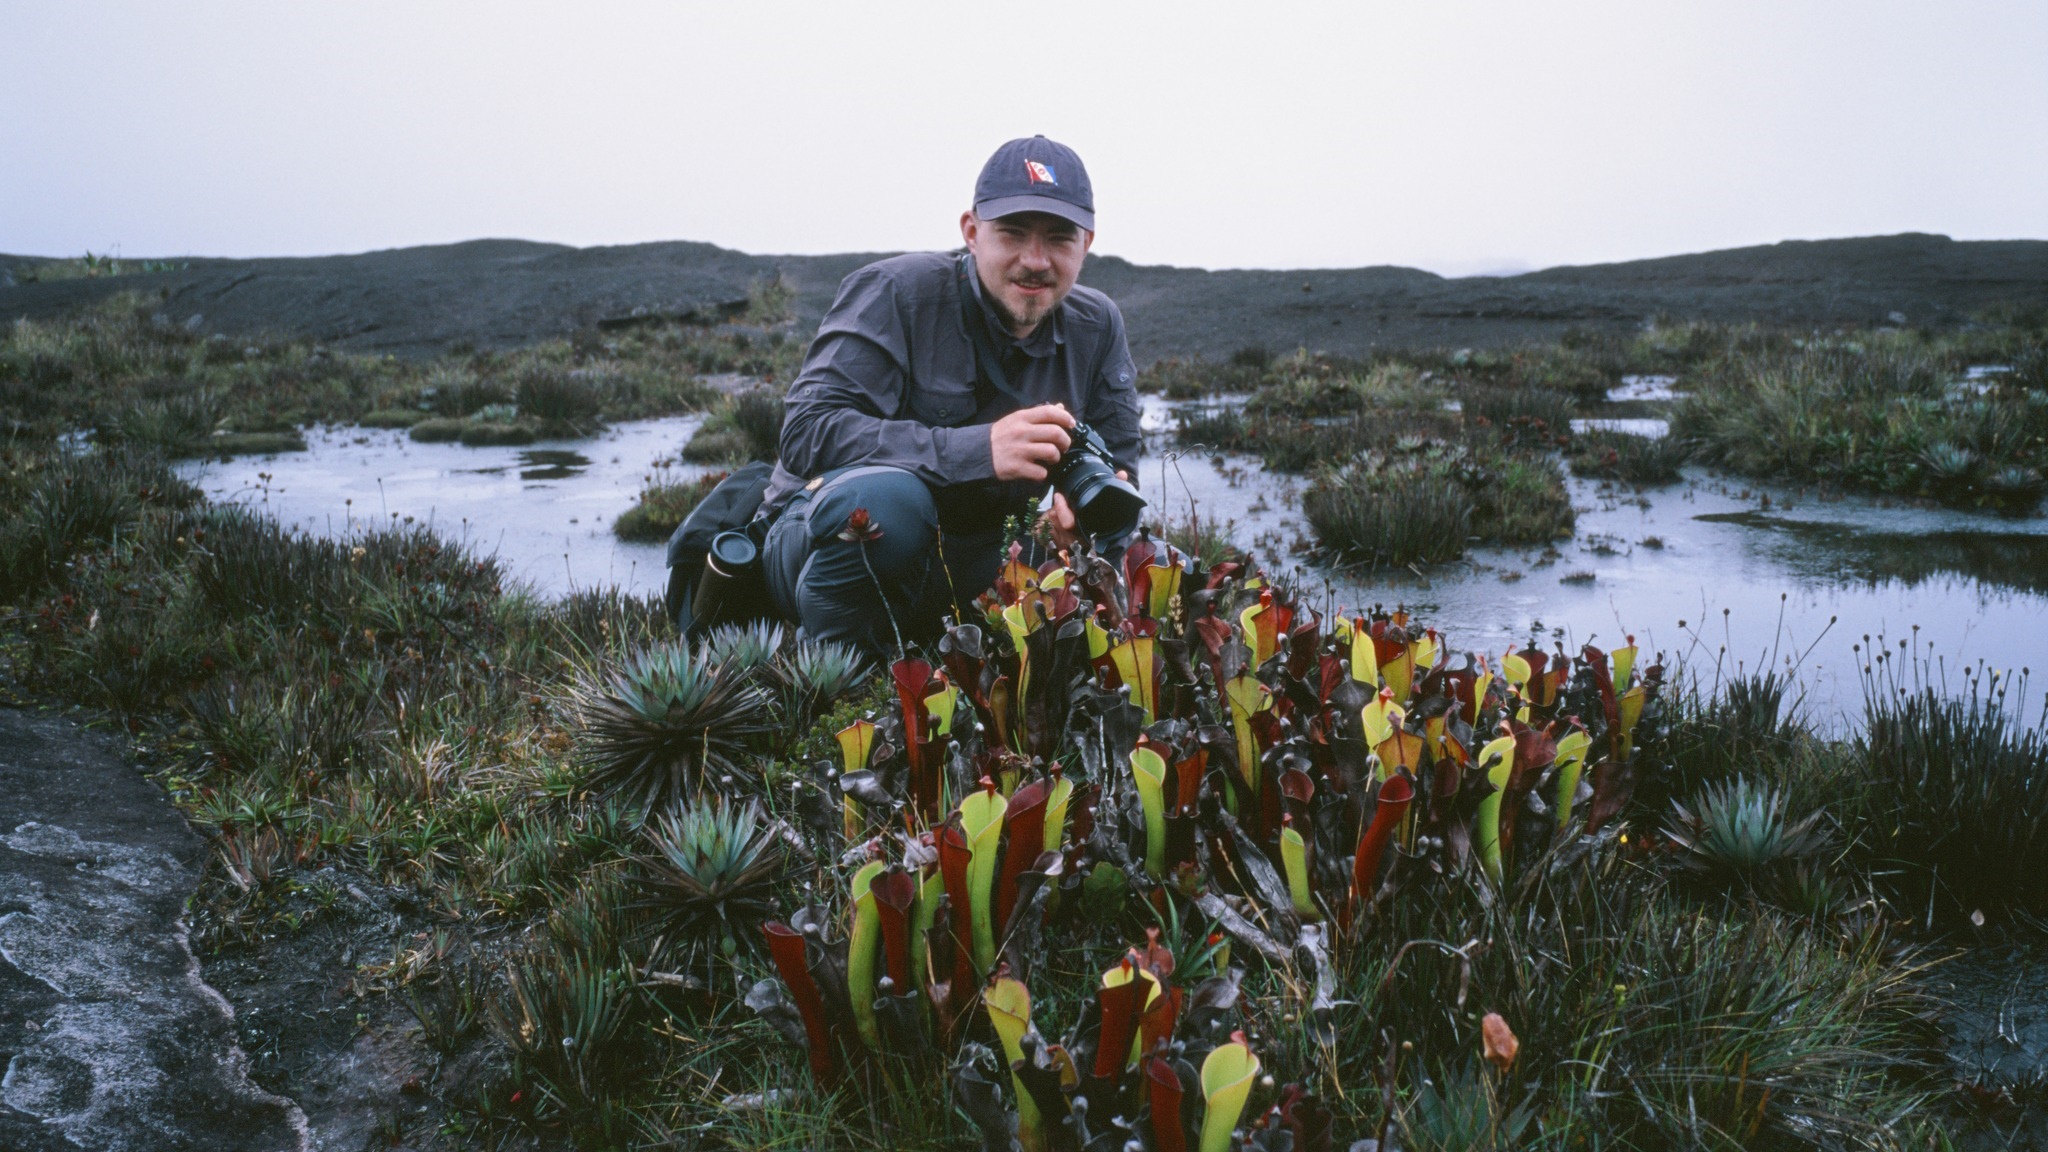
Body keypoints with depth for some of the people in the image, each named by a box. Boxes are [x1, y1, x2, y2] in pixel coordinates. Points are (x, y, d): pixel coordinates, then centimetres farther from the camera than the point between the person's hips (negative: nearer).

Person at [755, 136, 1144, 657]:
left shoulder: (1098, 328, 1)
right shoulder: (894, 292, -15)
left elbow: (1118, 463, 6)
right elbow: (806, 432, -26)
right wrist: (979, 449, -36)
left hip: (966, 566, 6)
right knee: (888, 496, -38)